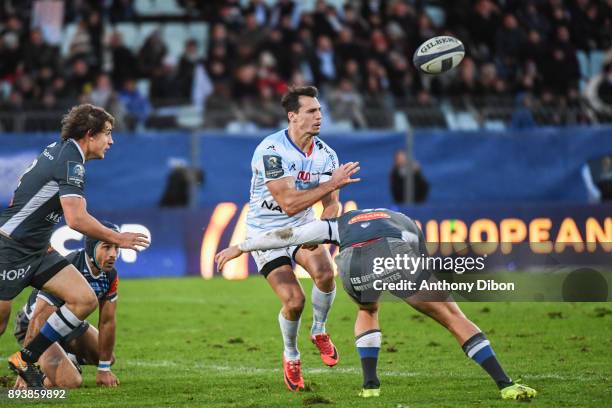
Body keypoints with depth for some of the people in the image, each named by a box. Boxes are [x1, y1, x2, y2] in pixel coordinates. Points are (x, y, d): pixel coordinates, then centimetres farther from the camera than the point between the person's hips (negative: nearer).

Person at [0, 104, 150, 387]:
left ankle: (26, 358, 3)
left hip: (36, 250, 9)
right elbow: (76, 220, -27)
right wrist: (117, 238, -15)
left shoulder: (57, 149, 9)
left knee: (85, 300, -3)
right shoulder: (71, 163, -19)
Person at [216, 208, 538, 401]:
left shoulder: (339, 224, 42)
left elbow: (289, 235, 39)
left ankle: (370, 384, 26)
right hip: (397, 256, -1)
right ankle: (506, 386, 0)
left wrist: (240, 248, 45)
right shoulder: (406, 224, 46)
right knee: (456, 319, 8)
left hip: (353, 264, 1)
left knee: (367, 312, 36)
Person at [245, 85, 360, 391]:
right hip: (266, 232, -4)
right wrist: (332, 184, -33)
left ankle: (319, 331, 5)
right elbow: (289, 203, -30)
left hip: (302, 227, 5)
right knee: (294, 301, -18)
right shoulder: (271, 150, -24)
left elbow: (331, 204, -4)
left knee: (325, 273, -25)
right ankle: (290, 355, 13)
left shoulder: (326, 155, -4)